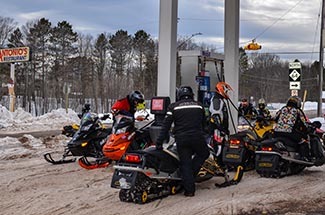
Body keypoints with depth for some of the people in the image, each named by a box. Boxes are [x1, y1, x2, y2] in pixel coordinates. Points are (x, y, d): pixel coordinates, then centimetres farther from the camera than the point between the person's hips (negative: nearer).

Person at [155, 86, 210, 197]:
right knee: (203, 154, 24)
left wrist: (159, 142, 2)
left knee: (185, 163, 6)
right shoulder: (199, 105, 12)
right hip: (197, 138, 0)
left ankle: (189, 189, 3)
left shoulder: (174, 106, 5)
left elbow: (166, 125, 0)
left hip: (181, 139, 0)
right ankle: (192, 173, 9)